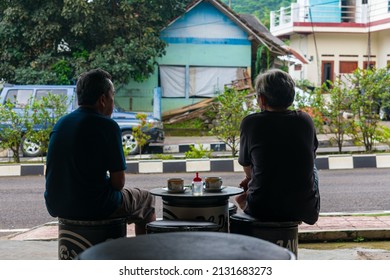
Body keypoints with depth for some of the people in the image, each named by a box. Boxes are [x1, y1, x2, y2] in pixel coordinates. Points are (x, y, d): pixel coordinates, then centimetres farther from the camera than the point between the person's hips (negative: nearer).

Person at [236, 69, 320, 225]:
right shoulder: (305, 121, 2)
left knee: (240, 197, 32)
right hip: (303, 210, 2)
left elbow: (247, 168, 7)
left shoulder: (250, 122, -6)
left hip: (262, 210, -1)